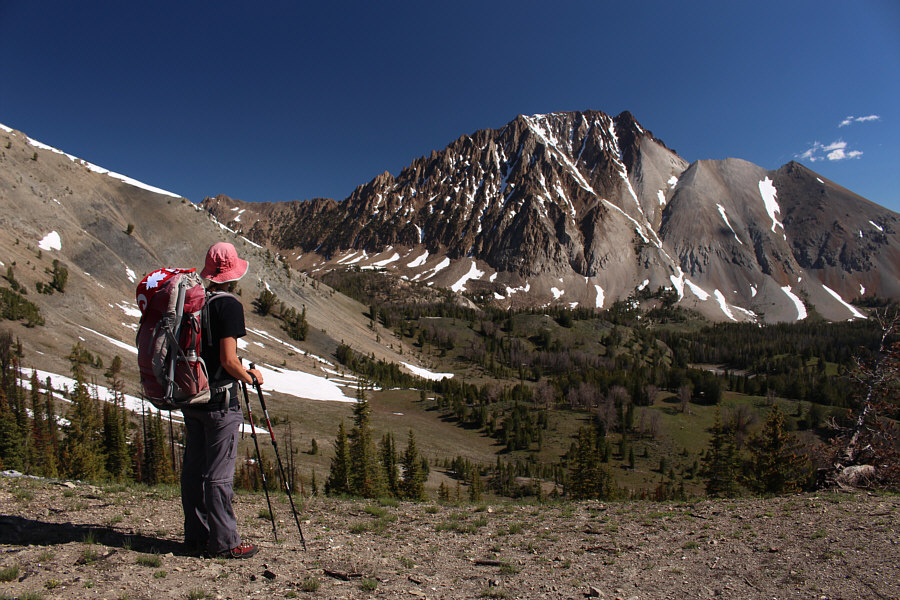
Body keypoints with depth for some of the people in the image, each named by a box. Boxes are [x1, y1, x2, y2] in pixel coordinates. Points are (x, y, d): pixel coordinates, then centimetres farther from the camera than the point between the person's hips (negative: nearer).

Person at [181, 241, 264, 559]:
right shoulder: (228, 305, -15)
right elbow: (228, 359, -20)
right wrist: (250, 377, -2)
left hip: (190, 397, 7)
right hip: (219, 399, -7)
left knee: (193, 468, 14)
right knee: (218, 473, 0)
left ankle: (196, 535, 26)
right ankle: (224, 542, 10)